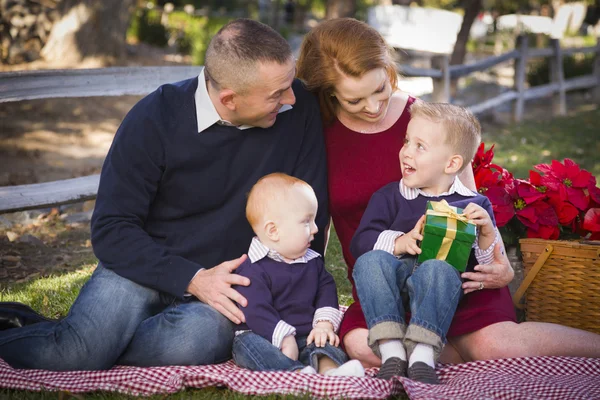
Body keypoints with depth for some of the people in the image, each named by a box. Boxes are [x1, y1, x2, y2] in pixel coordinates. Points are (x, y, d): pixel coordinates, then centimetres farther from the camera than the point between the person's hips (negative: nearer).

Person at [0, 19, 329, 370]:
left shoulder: (299, 107, -7)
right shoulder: (155, 118, -12)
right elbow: (111, 230, -11)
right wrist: (192, 279, -22)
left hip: (231, 282, 2)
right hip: (147, 268, -2)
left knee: (195, 340, -34)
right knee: (73, 351, -31)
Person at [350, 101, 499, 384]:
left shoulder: (473, 204, 12)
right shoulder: (389, 197, 15)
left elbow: (485, 262, 9)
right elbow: (360, 242, 4)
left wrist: (487, 232, -11)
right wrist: (399, 242, -12)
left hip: (437, 286, -2)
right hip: (392, 279, 2)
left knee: (439, 268, -35)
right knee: (370, 261, -30)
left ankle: (423, 355, -40)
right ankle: (391, 351, -36)